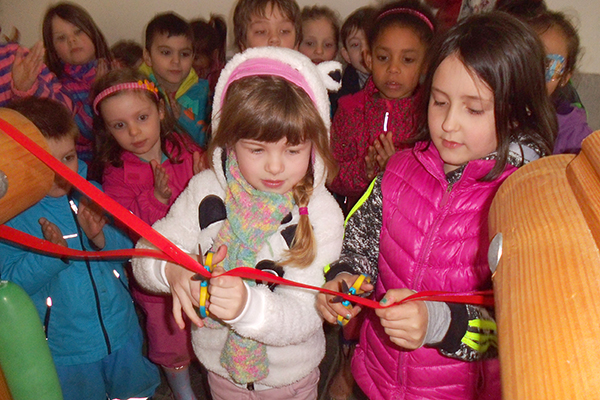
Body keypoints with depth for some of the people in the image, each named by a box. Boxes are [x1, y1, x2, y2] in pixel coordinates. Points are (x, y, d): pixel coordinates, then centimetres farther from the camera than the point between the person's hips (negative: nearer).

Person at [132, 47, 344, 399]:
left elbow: (304, 316, -27)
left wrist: (249, 305, -47)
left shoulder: (320, 214, -24)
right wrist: (171, 270, -38)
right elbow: (145, 255, -14)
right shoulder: (207, 191, -15)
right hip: (221, 364, 2)